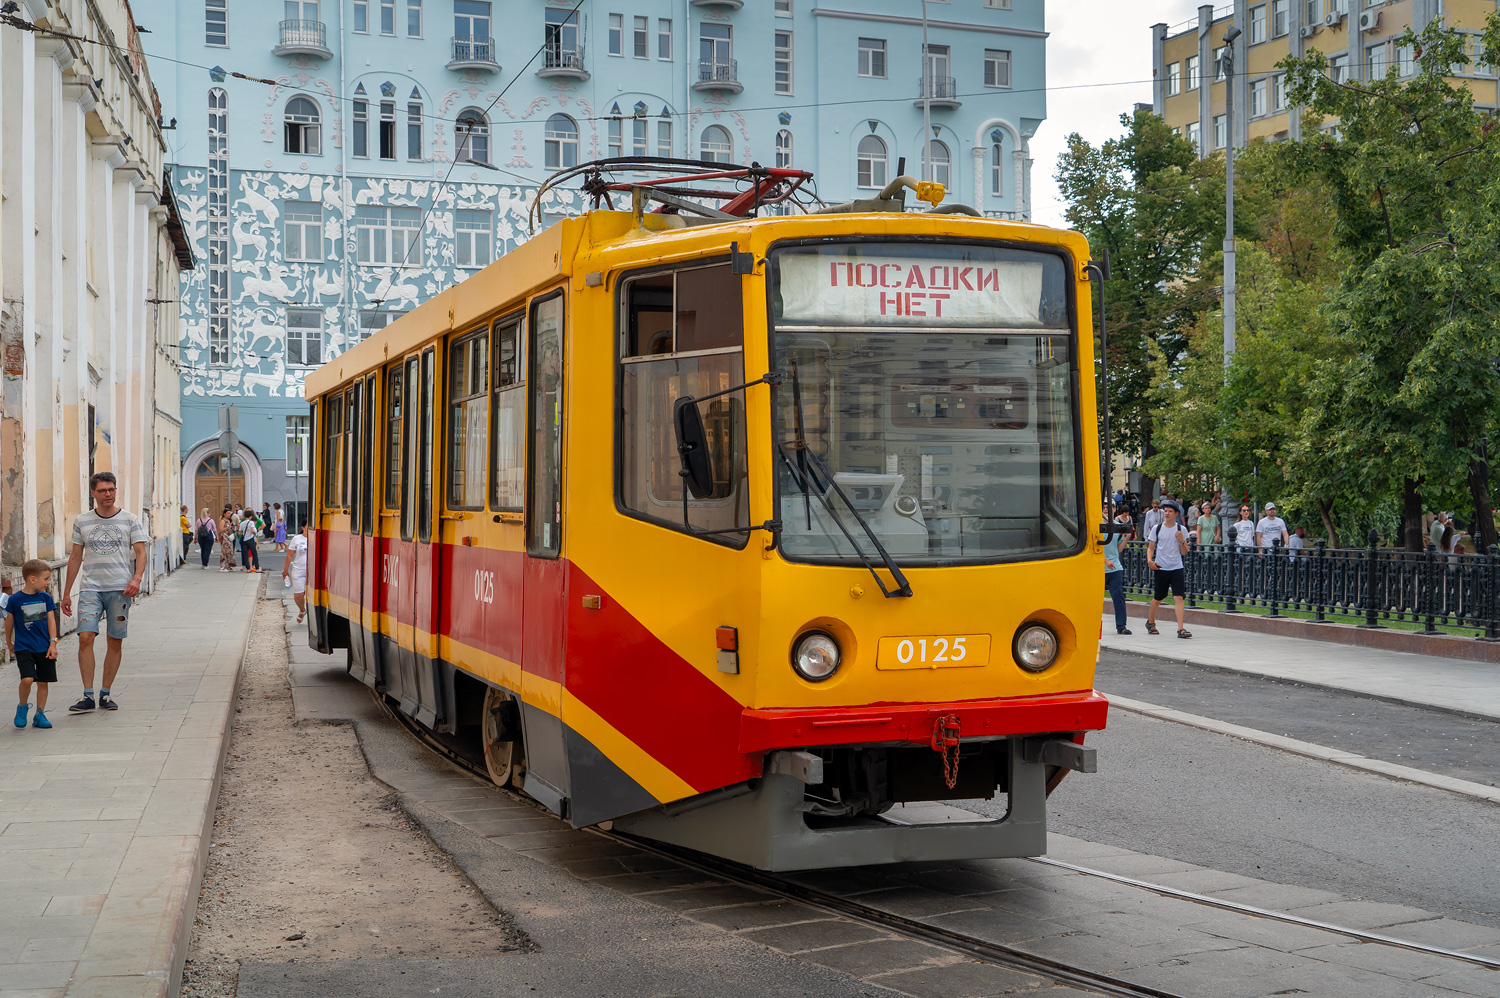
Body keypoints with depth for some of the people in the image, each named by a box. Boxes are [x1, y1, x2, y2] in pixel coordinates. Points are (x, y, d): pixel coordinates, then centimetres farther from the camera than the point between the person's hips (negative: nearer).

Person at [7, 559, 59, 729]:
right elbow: (9, 622, 8)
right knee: (27, 679, -18)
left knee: (43, 682, 4)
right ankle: (22, 706, 8)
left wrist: (53, 643, 0)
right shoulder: (15, 599, -5)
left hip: (44, 648, 3)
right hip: (23, 648, -3)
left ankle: (40, 714, 17)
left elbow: (51, 621, 7)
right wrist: (9, 643, 18)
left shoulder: (46, 597, 5)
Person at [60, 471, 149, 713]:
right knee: (85, 637, -13)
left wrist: (137, 578, -17)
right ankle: (87, 696, -10)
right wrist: (66, 593, 14)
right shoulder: (82, 521, 10)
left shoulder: (130, 519, 4)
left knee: (115, 642, 2)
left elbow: (140, 552, 0)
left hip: (120, 589, -1)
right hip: (91, 587, 1)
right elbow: (75, 557, 15)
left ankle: (105, 694, 13)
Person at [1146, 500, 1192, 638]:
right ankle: (1150, 622, 34)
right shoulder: (1157, 529, 3)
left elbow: (1184, 552, 5)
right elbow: (1150, 547, 7)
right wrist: (1149, 560, -11)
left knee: (1179, 597, -13)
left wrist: (1182, 541, -13)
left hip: (1177, 568, 0)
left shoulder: (1182, 529, 4)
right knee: (1158, 598, 10)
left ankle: (1181, 628, -16)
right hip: (1161, 568, 0)